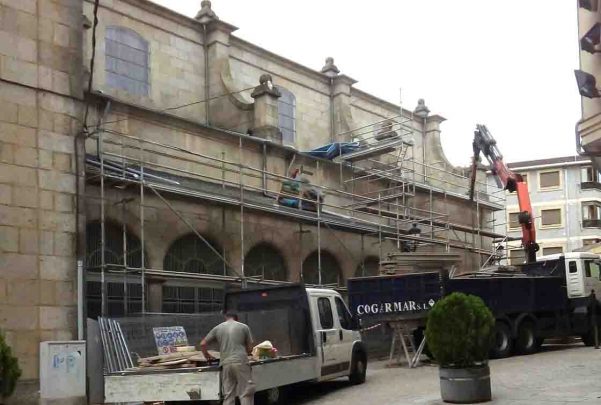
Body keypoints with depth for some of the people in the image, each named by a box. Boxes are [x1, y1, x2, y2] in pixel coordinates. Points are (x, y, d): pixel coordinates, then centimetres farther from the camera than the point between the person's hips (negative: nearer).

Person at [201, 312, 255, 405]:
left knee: (228, 395, 6)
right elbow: (250, 348, 10)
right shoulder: (244, 327, 10)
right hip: (241, 362, -2)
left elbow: (202, 344, 14)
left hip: (225, 363, 3)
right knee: (246, 393, -1)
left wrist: (207, 356, 30)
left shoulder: (217, 328, 15)